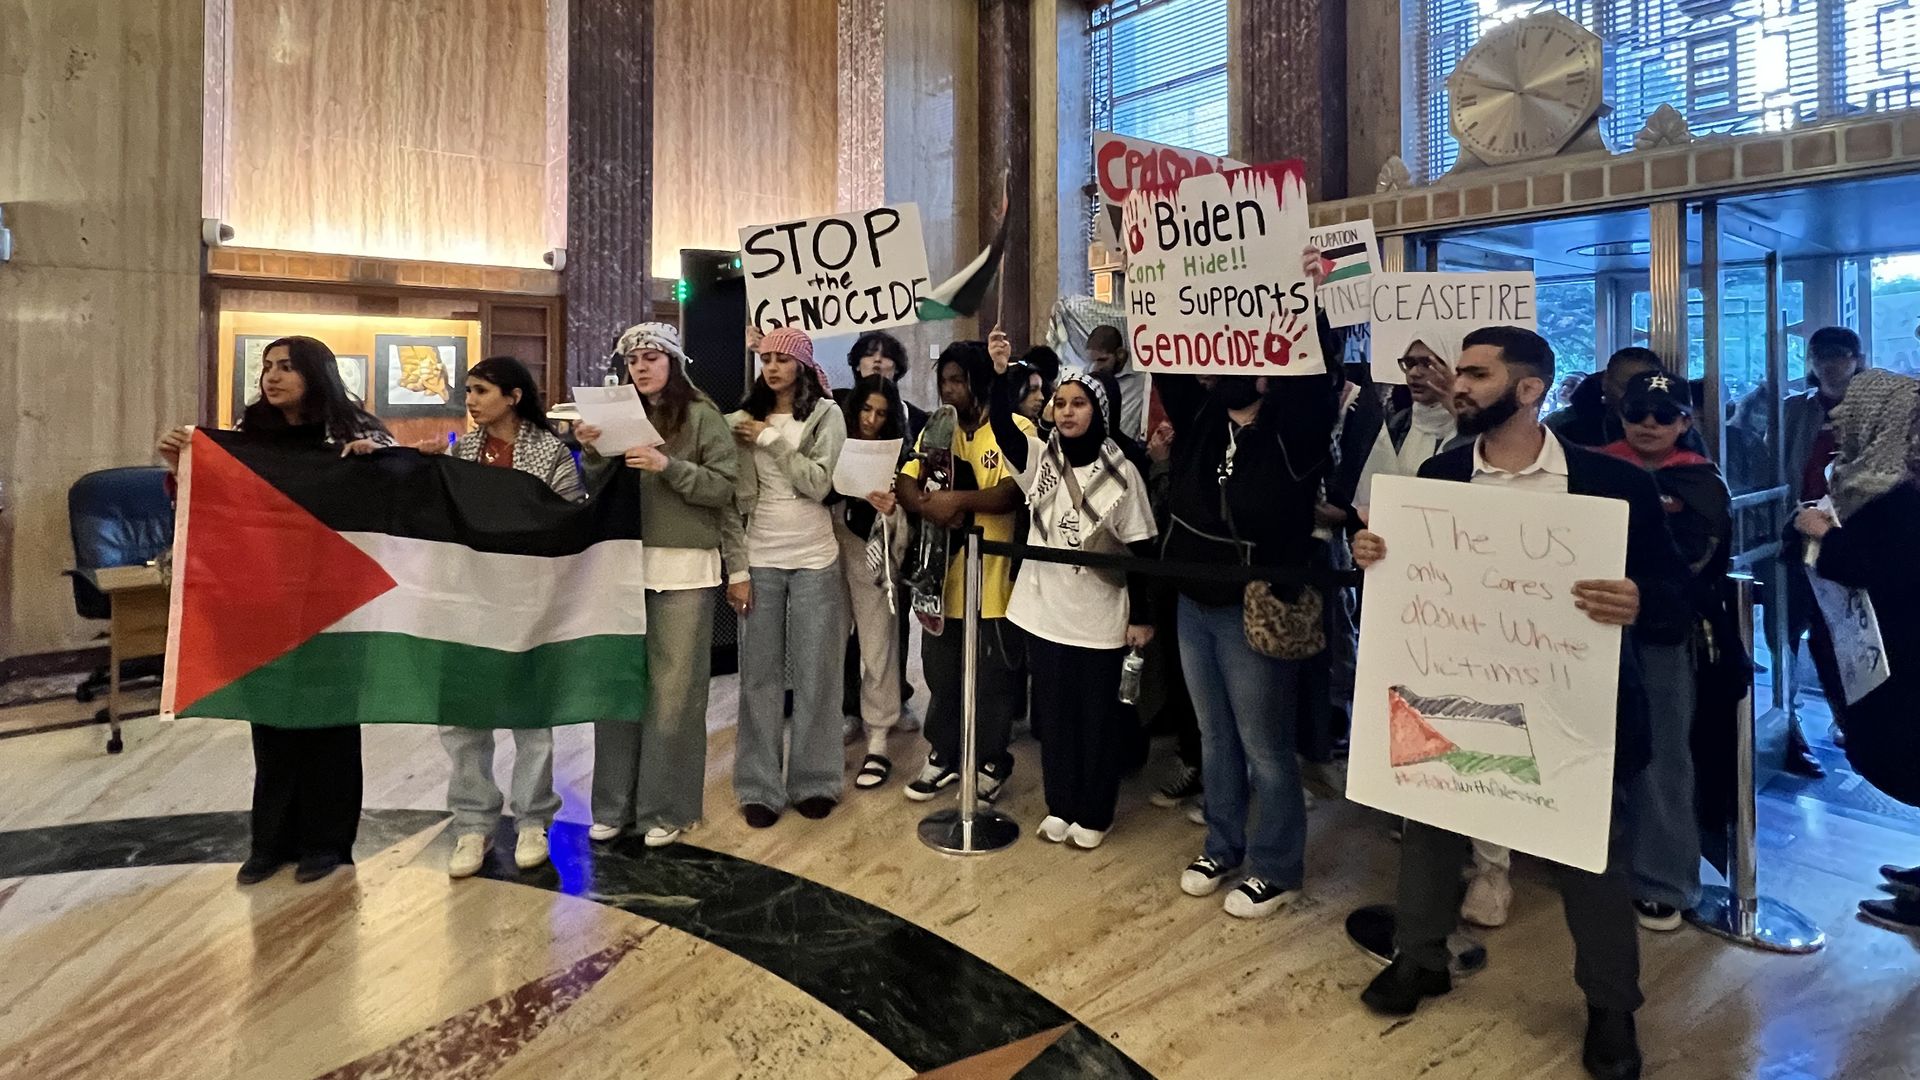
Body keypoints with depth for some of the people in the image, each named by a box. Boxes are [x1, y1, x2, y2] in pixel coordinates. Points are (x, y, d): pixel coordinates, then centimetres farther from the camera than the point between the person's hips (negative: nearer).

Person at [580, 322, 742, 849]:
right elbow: (599, 491, 11)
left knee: (673, 690, 2)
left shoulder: (703, 416, -1)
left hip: (683, 568, -4)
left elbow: (722, 488, -7)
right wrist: (592, 451, -7)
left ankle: (667, 807, 14)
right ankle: (616, 804, 19)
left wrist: (668, 465, -18)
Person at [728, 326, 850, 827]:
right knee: (760, 672, 4)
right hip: (760, 555, 2)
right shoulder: (746, 418, 7)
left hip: (814, 557, -2)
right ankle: (760, 785, 12)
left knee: (814, 671, 4)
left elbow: (818, 483, -11)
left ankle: (814, 780, 15)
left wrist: (770, 439, -10)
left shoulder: (827, 415, 0)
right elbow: (742, 494, 4)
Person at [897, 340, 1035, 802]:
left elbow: (1012, 493, -20)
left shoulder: (1016, 429, -9)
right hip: (942, 574, 5)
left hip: (991, 579, -5)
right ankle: (943, 755, 34)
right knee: (940, 675, 17)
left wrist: (957, 499, -29)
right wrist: (926, 505, -19)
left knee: (991, 681, 8)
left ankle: (992, 762, 27)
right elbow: (904, 483, 1)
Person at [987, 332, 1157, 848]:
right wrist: (999, 373, -33)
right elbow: (1002, 427, -18)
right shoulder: (1039, 459, 0)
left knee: (1097, 717, 9)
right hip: (1045, 610, 3)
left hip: (1100, 616, -3)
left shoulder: (1121, 472, -7)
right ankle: (1059, 806, 30)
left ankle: (1093, 814, 25)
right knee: (1053, 713, 14)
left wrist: (1142, 617, -5)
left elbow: (1141, 549, -5)